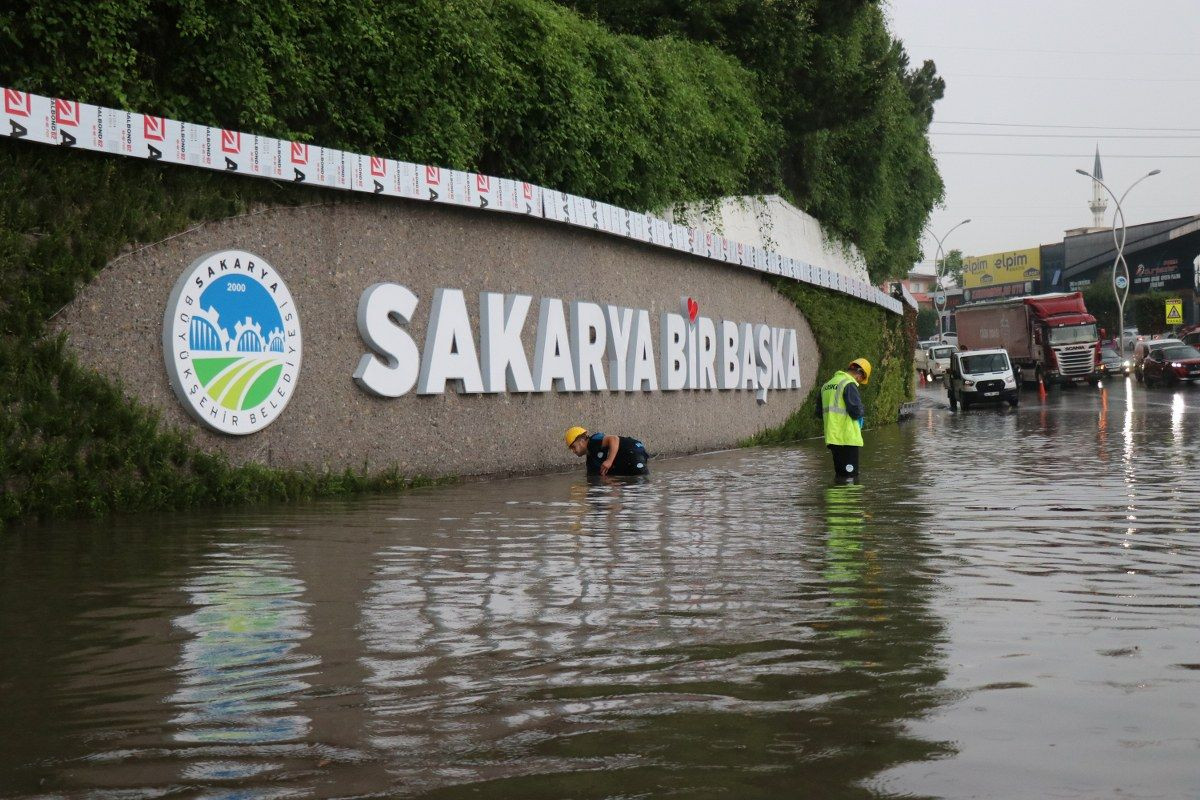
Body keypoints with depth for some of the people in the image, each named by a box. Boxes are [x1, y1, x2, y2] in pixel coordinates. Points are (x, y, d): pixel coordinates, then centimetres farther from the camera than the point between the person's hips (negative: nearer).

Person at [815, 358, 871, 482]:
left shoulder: (827, 385, 15)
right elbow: (856, 411, -18)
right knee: (850, 477, -4)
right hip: (847, 438, -8)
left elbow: (819, 412, 20)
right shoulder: (849, 384, -12)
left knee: (839, 474, 14)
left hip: (832, 438, 8)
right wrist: (863, 412, 3)